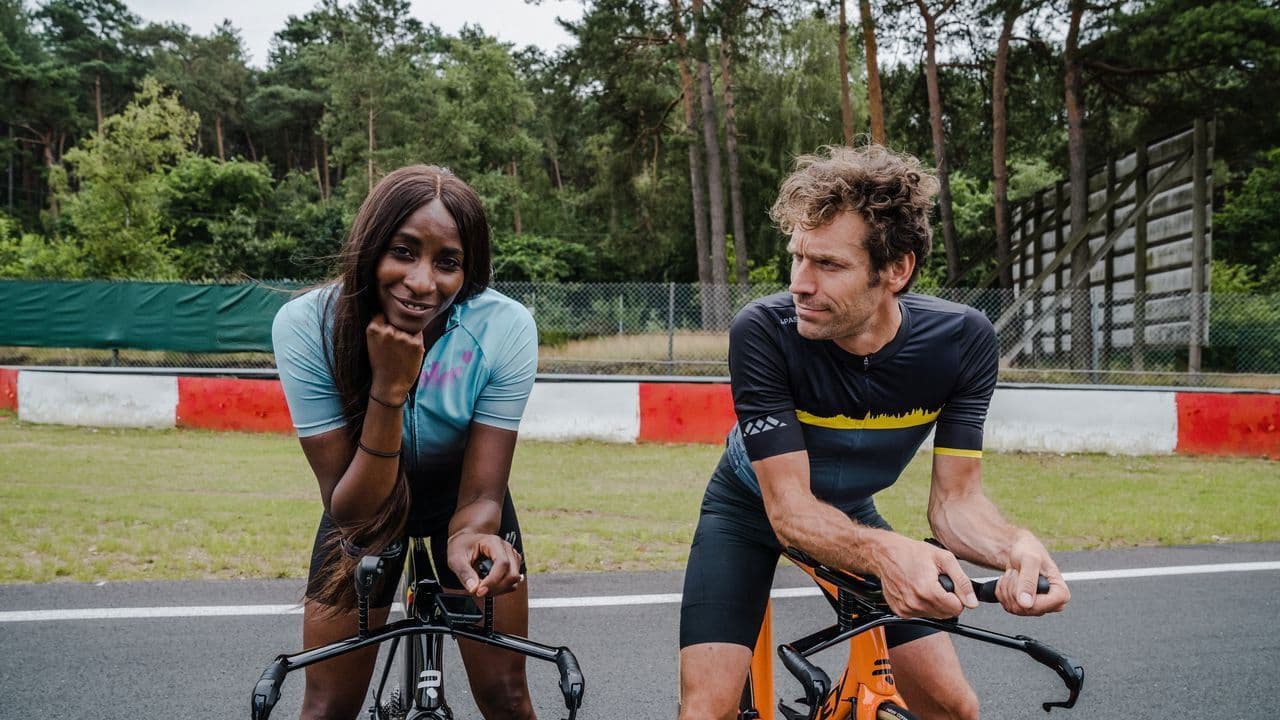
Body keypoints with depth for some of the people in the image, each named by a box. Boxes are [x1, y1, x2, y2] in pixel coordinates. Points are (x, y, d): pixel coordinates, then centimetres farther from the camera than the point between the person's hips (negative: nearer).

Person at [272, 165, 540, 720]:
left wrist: (469, 537, -49)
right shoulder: (306, 326, -30)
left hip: (461, 502, 0)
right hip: (363, 508, 0)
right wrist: (388, 387, -43)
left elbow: (480, 494, -25)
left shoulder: (504, 329, -30)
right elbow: (350, 511, -29)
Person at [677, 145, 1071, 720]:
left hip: (850, 513, 3)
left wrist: (1015, 545, -43)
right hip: (752, 511, -2)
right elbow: (789, 507, -32)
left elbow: (955, 499, -20)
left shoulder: (962, 340, -24)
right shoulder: (763, 331, -33)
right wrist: (886, 551, -53)